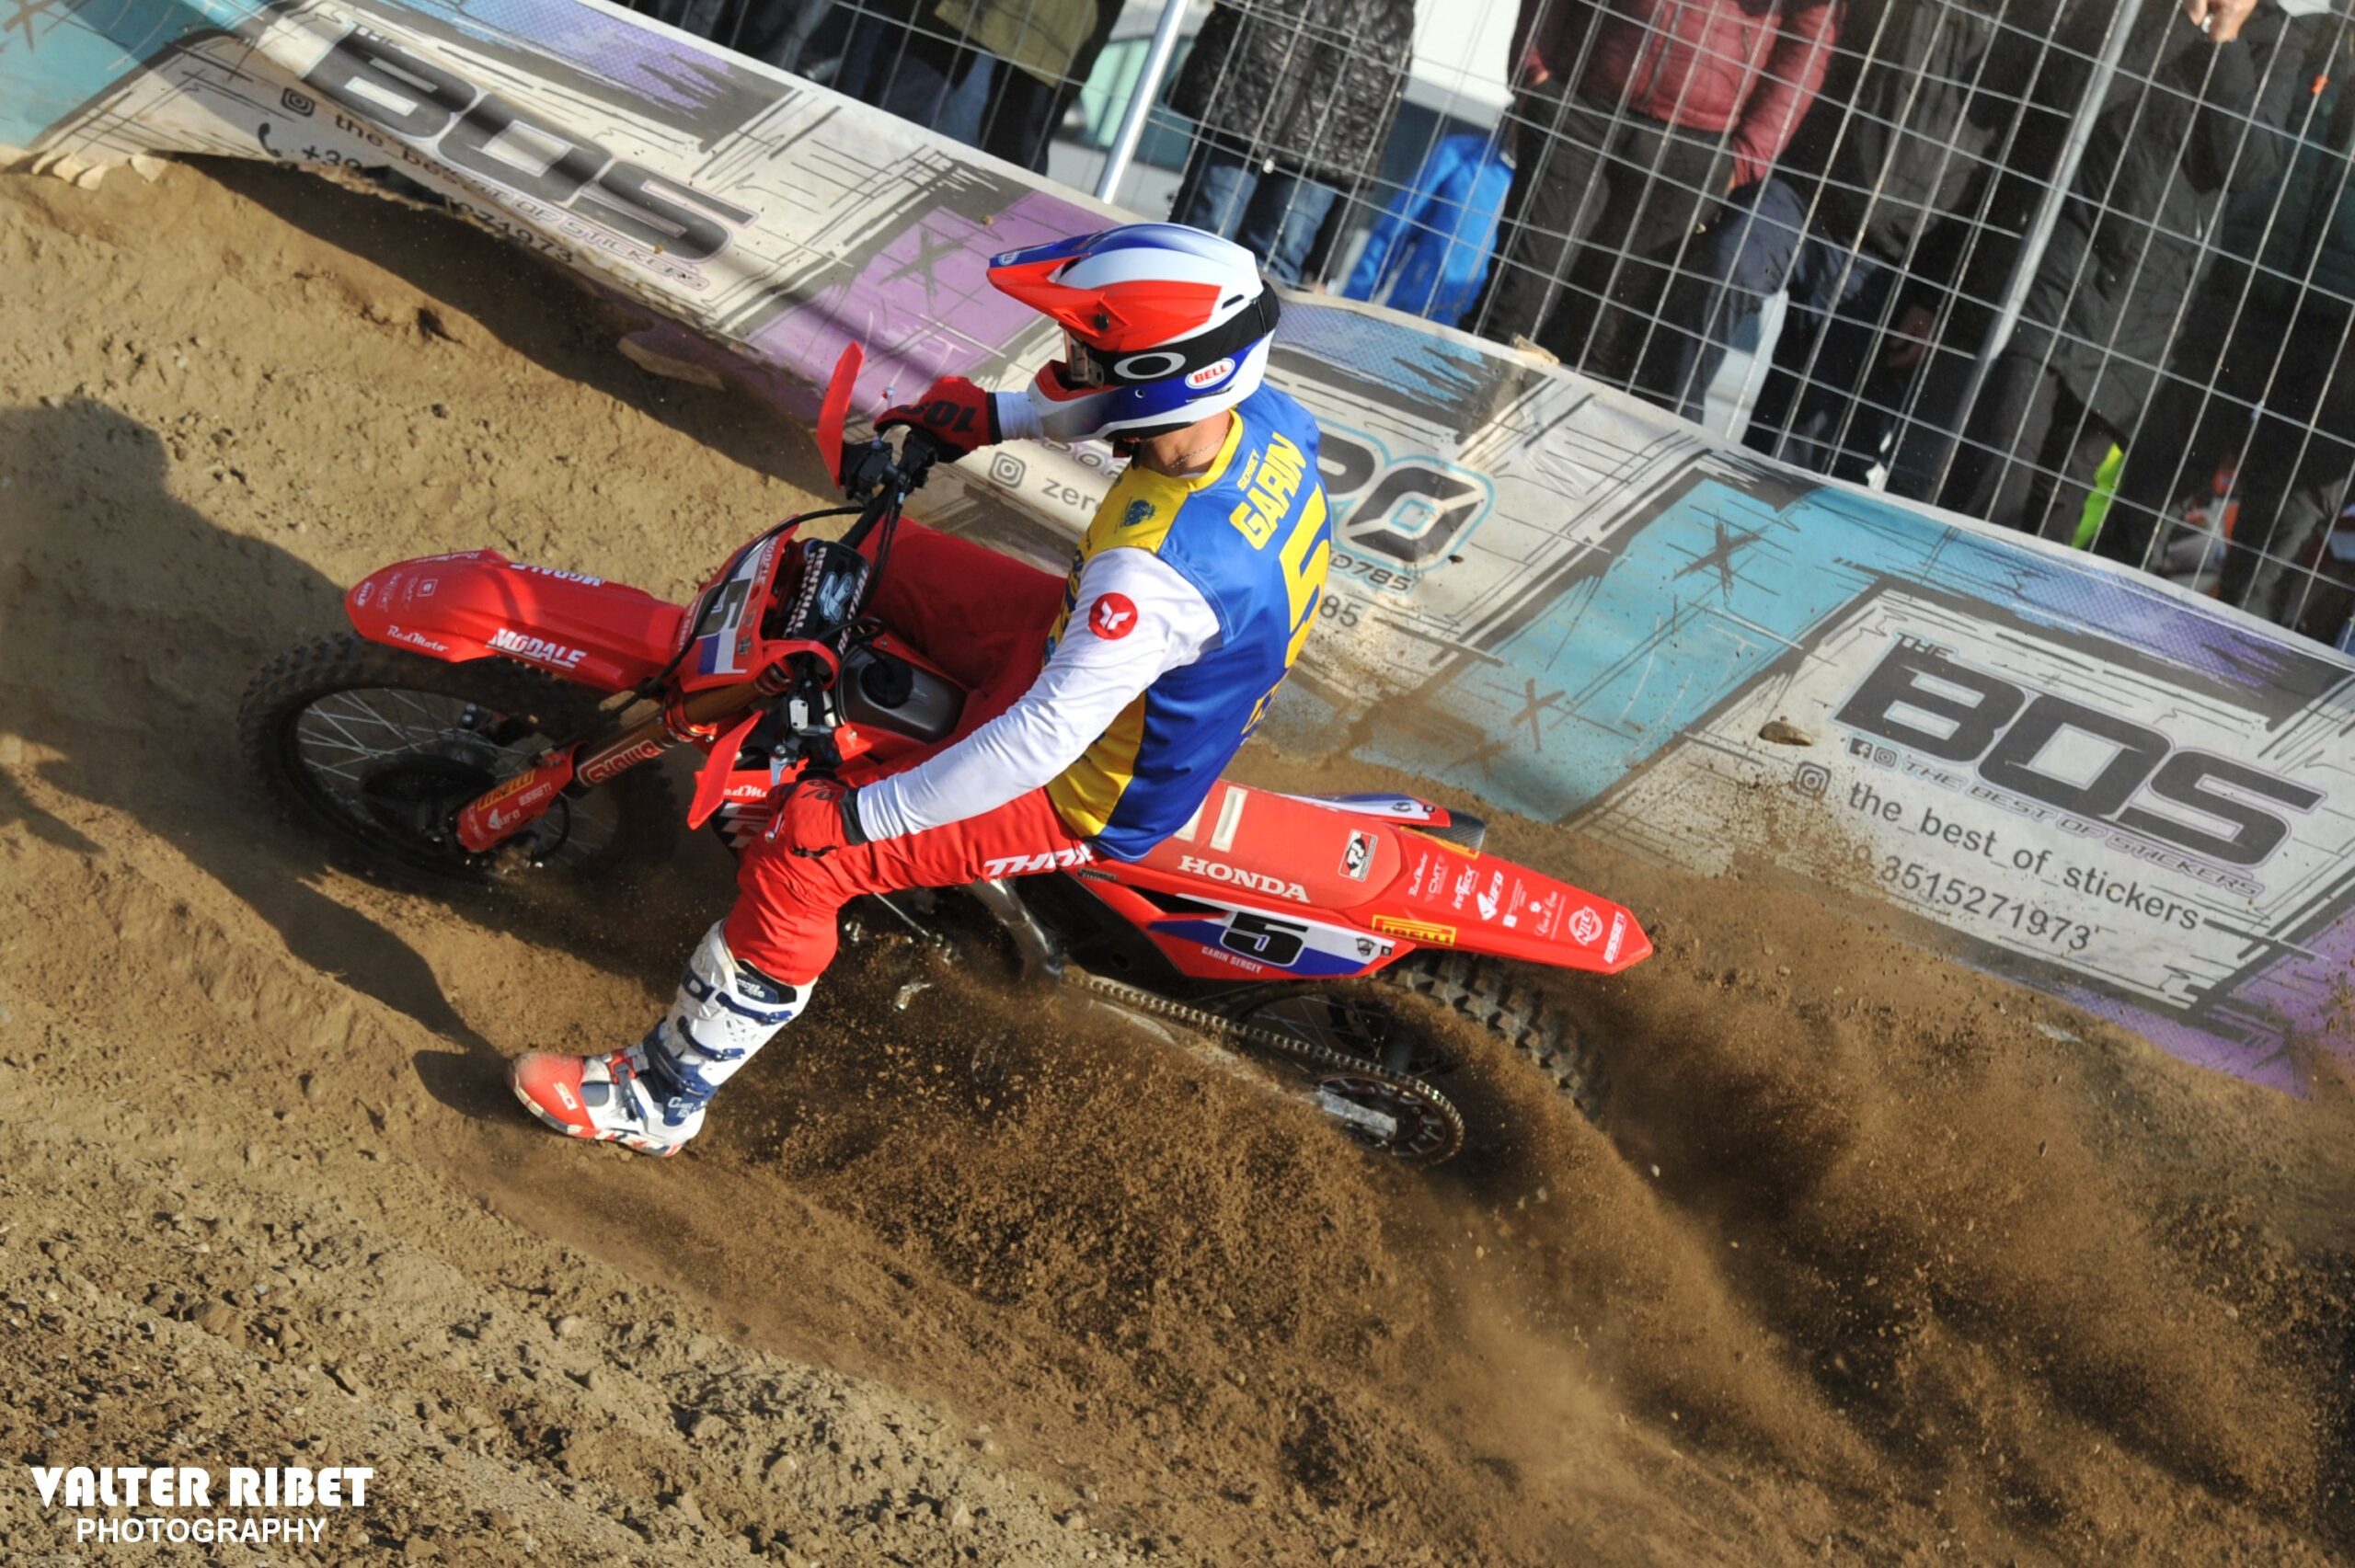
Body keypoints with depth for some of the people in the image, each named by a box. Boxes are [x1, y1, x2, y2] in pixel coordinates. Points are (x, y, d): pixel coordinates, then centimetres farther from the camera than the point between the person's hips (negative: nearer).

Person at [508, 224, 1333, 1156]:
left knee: (796, 861, -12)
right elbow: (1156, 403, 9)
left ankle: (660, 1101, 5)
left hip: (1088, 794, -9)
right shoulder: (1264, 414, -17)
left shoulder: (1160, 569, -42)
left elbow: (1041, 743, -40)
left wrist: (857, 818, -31)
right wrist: (999, 417, 7)